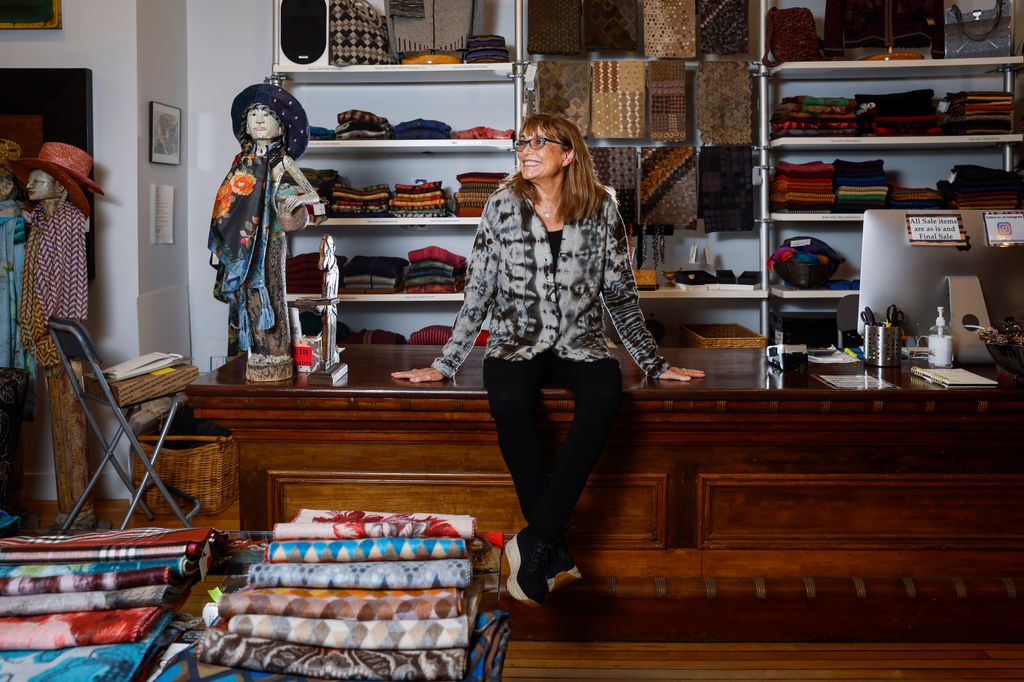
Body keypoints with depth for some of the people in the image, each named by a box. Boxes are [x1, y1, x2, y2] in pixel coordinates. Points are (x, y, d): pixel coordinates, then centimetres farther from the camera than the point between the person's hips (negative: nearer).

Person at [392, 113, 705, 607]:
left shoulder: (601, 208, 0)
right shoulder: (504, 205, 0)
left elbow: (620, 294, 7)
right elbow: (478, 292, 2)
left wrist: (654, 364, 8)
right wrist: (444, 365, -1)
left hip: (579, 343, 0)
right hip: (517, 343, 0)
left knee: (603, 394, -34)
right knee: (509, 400, -35)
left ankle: (534, 539, -30)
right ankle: (555, 555, -25)